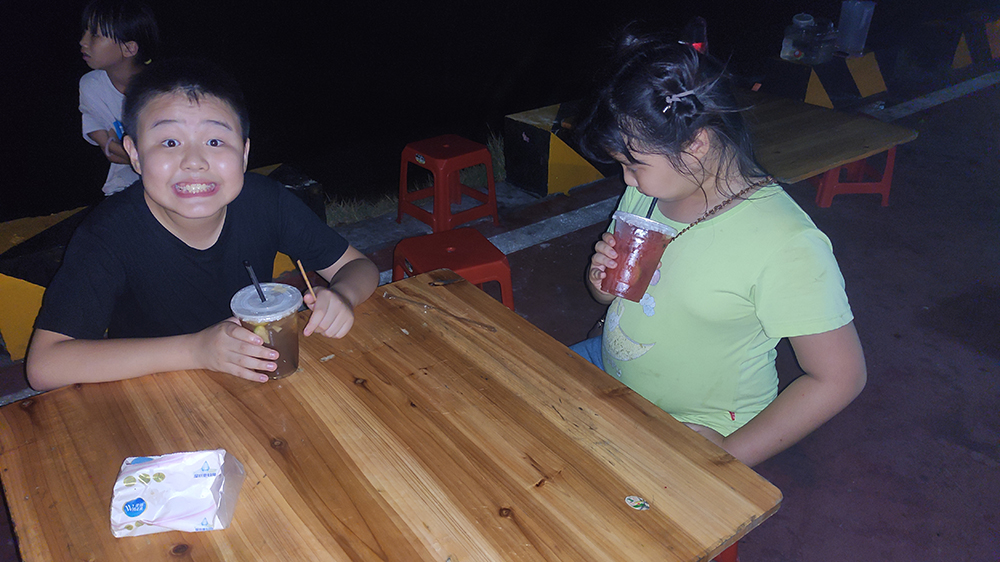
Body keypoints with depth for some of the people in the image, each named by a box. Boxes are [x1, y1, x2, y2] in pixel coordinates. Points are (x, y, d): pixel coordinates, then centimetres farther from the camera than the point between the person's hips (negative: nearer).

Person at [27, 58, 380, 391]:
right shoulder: (110, 234, -21)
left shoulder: (265, 201, -15)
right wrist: (195, 350, -33)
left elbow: (359, 266, -4)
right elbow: (44, 366, -26)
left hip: (260, 384, 2)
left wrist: (341, 296, -29)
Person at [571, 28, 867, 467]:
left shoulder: (786, 245, -25)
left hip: (694, 430, -7)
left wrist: (729, 457, -18)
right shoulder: (648, 188, -4)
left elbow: (839, 378, -19)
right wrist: (603, 281, -13)